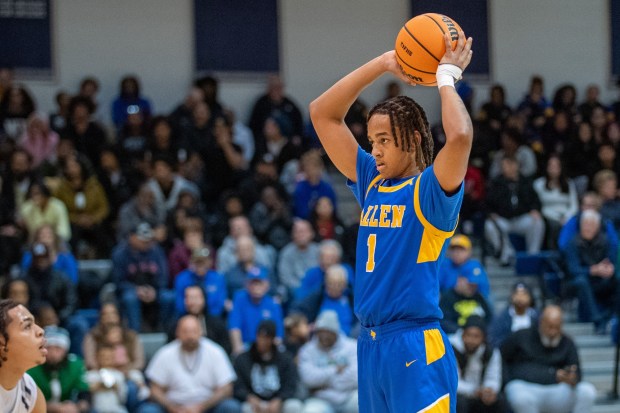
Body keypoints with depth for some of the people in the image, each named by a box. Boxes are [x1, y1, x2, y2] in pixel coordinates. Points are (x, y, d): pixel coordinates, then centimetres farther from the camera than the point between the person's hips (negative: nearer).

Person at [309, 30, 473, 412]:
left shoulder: (429, 189, -5)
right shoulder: (372, 183, 14)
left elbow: (460, 136, -26)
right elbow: (322, 113, 16)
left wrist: (447, 77, -10)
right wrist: (382, 65, 9)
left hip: (416, 350, -7)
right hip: (370, 346, 7)